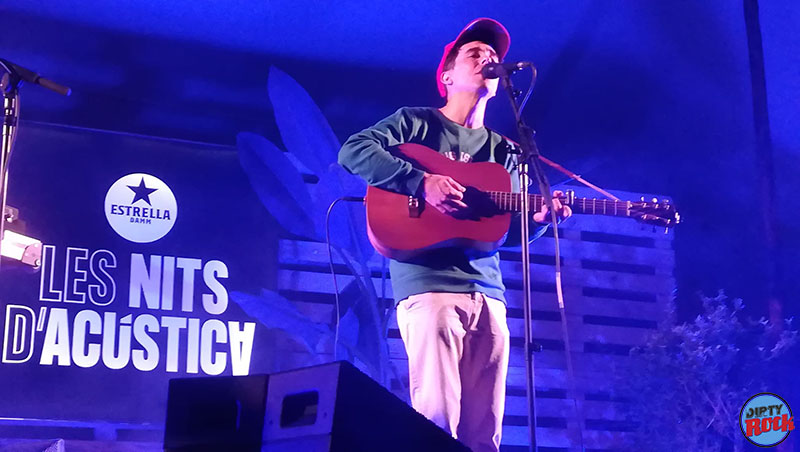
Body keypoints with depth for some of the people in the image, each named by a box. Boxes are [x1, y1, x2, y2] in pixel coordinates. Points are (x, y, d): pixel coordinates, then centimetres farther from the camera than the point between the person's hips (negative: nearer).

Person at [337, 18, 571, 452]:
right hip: (430, 284, -5)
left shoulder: (504, 151, 23)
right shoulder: (416, 122, 8)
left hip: (488, 293, 5)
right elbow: (352, 150, -7)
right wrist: (422, 181, -17)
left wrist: (539, 217, -4)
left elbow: (511, 232, 19)